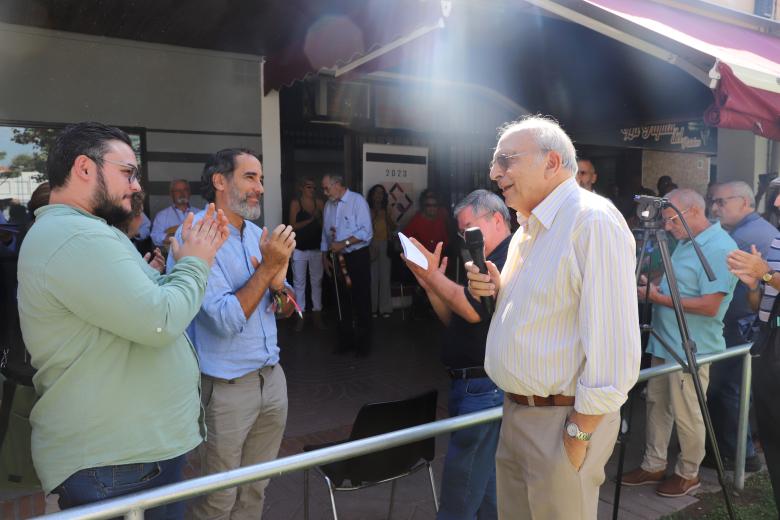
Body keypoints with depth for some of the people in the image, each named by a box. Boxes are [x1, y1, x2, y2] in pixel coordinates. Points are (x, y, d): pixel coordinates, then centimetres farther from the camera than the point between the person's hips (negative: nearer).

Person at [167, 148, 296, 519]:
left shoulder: (258, 234, 7)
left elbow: (286, 309, 9)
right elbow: (226, 321, -23)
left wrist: (278, 285, -12)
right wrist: (268, 267, -20)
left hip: (271, 376, 7)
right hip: (227, 388, -6)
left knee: (256, 490, 19)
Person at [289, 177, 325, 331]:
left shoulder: (319, 203, 5)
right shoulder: (295, 203, -2)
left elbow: (324, 225, 8)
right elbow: (293, 226, -9)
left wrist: (318, 217, -11)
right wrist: (310, 219, -16)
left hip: (316, 248, 2)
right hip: (299, 249, -2)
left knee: (317, 281, 7)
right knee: (299, 283, 3)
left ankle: (317, 314, 16)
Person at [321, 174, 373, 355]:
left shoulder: (357, 200, -10)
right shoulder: (328, 205, 10)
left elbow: (366, 232, -17)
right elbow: (325, 234, 14)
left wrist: (344, 243, -21)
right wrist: (325, 257, 8)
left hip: (357, 257, -6)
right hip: (336, 258, 6)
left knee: (361, 300, 0)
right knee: (342, 300, 13)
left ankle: (363, 343, 11)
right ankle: (345, 340, 25)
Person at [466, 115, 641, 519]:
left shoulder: (592, 220, -19)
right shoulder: (526, 229, 11)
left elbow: (613, 346, -24)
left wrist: (580, 433, -20)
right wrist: (497, 291, 1)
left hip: (562, 420, -8)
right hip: (515, 411, 9)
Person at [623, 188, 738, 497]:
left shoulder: (720, 248, -17)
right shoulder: (685, 243, 13)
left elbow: (709, 306, -23)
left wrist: (659, 298, -18)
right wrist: (651, 289, 4)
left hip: (691, 348, -9)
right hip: (665, 342, 9)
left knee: (686, 414, 4)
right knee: (657, 404, 15)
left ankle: (688, 474, 23)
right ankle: (653, 466, 28)